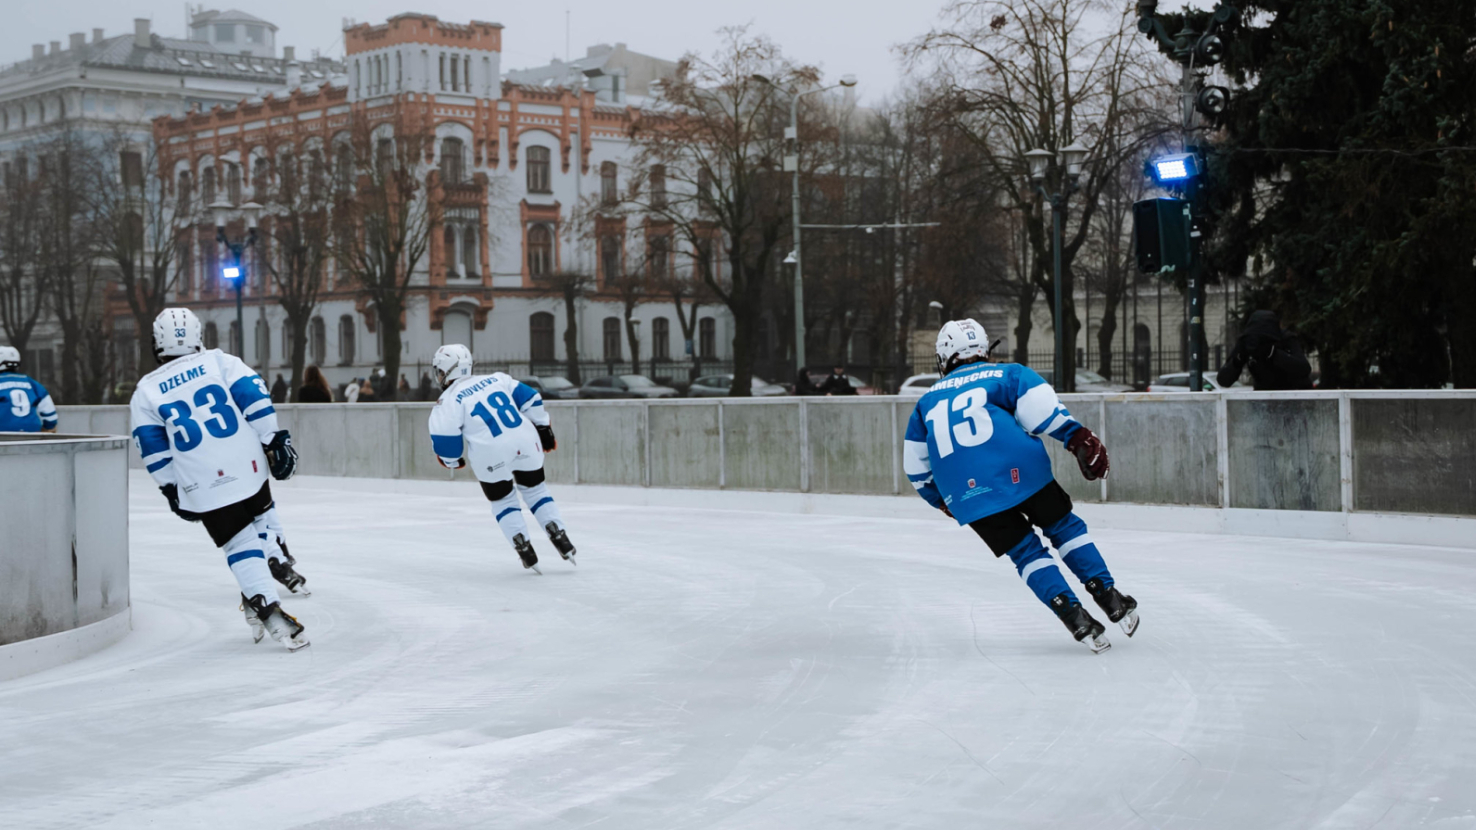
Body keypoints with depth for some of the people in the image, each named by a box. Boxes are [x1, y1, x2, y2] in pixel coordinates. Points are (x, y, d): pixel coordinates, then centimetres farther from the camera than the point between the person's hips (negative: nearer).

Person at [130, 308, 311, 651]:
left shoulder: (146, 391, 7)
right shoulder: (219, 361, 6)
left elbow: (153, 448, 7)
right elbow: (254, 397, -3)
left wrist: (172, 490, 15)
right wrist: (275, 440, 0)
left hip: (203, 487, -1)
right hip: (249, 465, 1)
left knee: (240, 543, 4)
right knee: (261, 510, 33)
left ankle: (267, 608, -10)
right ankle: (278, 561, 20)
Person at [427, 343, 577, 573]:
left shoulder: (448, 401, 1)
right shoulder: (495, 379, 15)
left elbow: (445, 440, -5)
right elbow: (529, 398, 14)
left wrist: (453, 461, 14)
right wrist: (543, 429, 21)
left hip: (490, 457, -4)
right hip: (526, 443, 4)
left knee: (502, 500, 19)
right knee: (535, 490, 23)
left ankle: (524, 549, 11)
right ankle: (561, 540, 13)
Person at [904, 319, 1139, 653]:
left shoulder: (927, 402, 27)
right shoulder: (1004, 375, 16)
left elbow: (916, 464, 29)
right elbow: (1043, 409, -3)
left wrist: (942, 500, 40)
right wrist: (1079, 439, -6)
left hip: (968, 495, 2)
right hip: (1021, 471, -1)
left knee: (1026, 552, 11)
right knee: (1064, 528, 18)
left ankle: (1076, 619, -4)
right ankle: (1111, 600, 10)